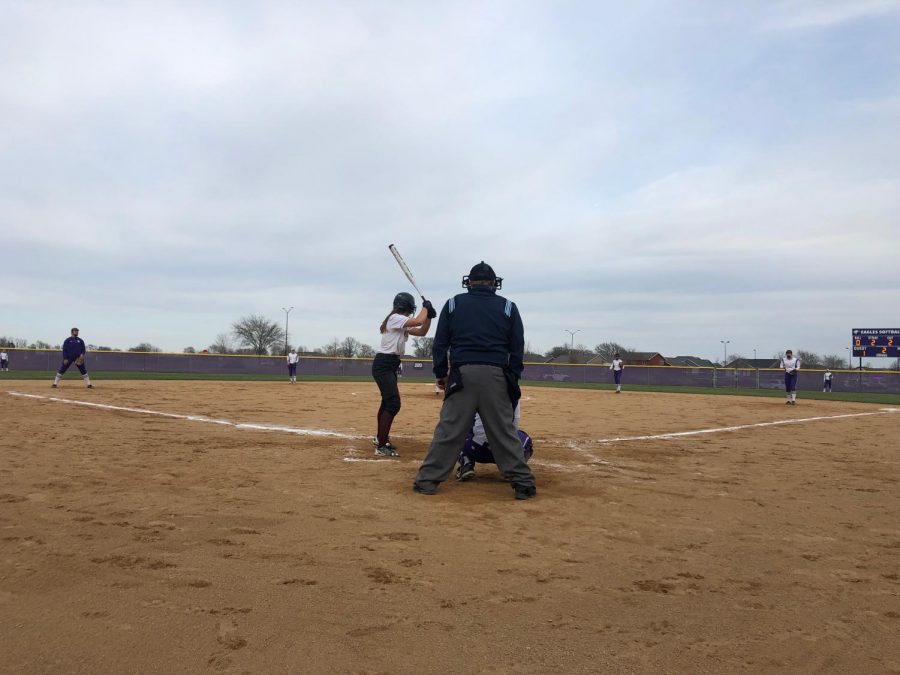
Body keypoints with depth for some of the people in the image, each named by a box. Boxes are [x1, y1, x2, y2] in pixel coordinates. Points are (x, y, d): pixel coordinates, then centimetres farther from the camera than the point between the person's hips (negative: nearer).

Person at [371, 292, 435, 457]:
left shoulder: (402, 323, 15)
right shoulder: (395, 318, -14)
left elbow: (422, 332, 16)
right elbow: (418, 321, -22)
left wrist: (429, 315, 3)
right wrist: (425, 307, -4)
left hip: (391, 365, 11)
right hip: (383, 364, -11)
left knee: (387, 401, 21)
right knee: (393, 403, -15)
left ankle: (380, 437, 37)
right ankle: (381, 446, -13)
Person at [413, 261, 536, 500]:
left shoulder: (453, 304, 10)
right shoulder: (508, 307, 10)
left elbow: (440, 343, 7)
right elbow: (517, 347, 8)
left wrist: (441, 374, 13)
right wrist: (513, 379, 13)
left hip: (462, 373, 0)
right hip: (496, 375, 0)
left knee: (448, 429, 3)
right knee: (505, 432, 6)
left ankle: (427, 480, 4)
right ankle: (523, 483, 7)